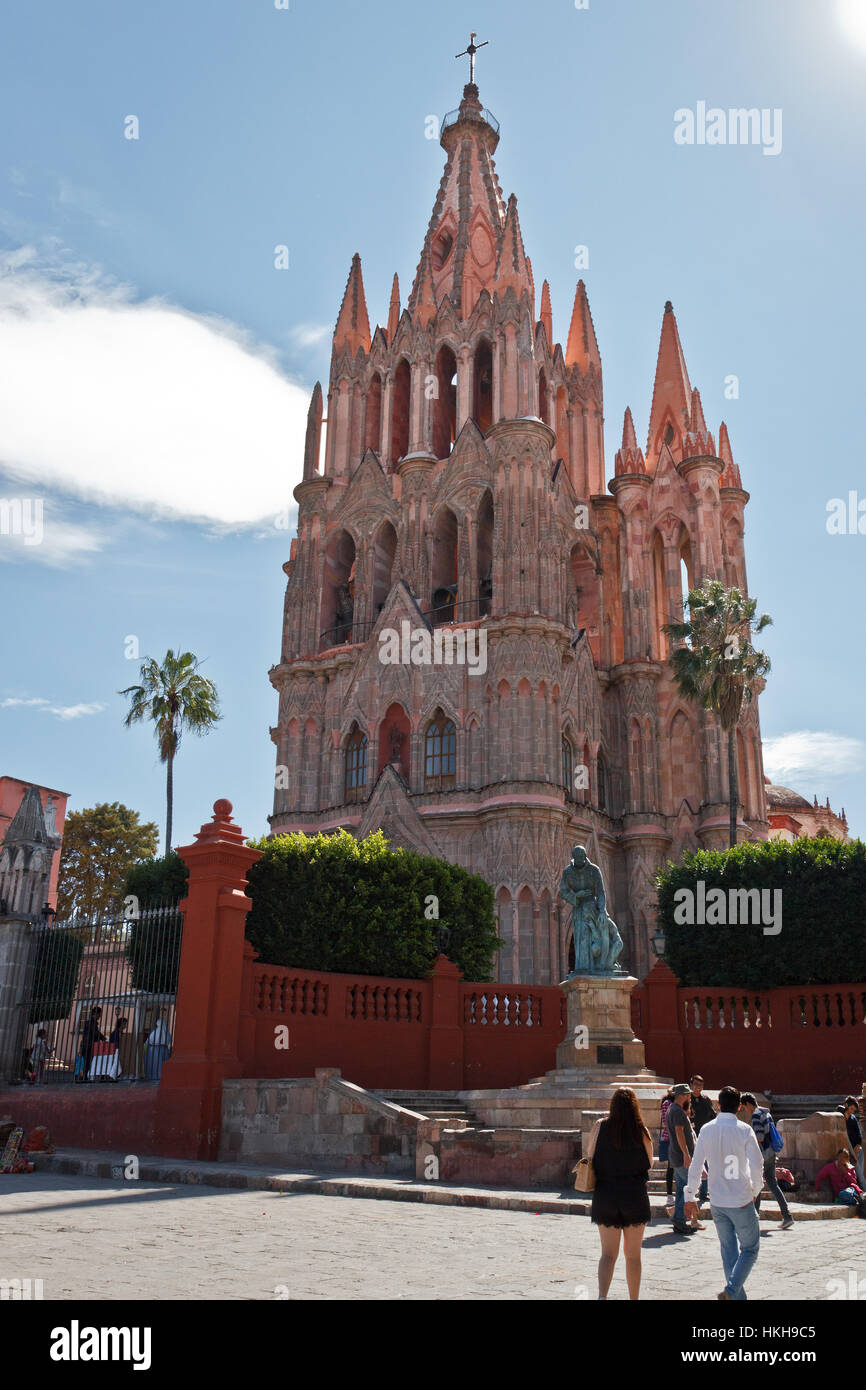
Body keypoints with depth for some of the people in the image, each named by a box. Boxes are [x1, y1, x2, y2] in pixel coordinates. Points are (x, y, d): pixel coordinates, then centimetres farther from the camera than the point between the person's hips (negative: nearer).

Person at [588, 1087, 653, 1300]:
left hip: (604, 1196, 1)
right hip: (635, 1196, 0)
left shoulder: (600, 1127, -5)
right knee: (633, 1255, 15)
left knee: (608, 1253, 4)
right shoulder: (641, 1131, -7)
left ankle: (602, 1295, -15)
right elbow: (649, 1163, 5)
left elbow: (590, 1156, 3)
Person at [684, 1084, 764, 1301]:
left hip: (716, 1202, 4)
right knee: (750, 1249, 10)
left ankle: (738, 1296, 21)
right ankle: (731, 1290, -7)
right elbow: (757, 1165, -14)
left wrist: (690, 1196, 9)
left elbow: (695, 1166, 0)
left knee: (728, 1250, 18)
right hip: (741, 1201, -3)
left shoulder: (706, 1130, -2)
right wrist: (755, 1190, 5)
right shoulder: (744, 1130, -12)